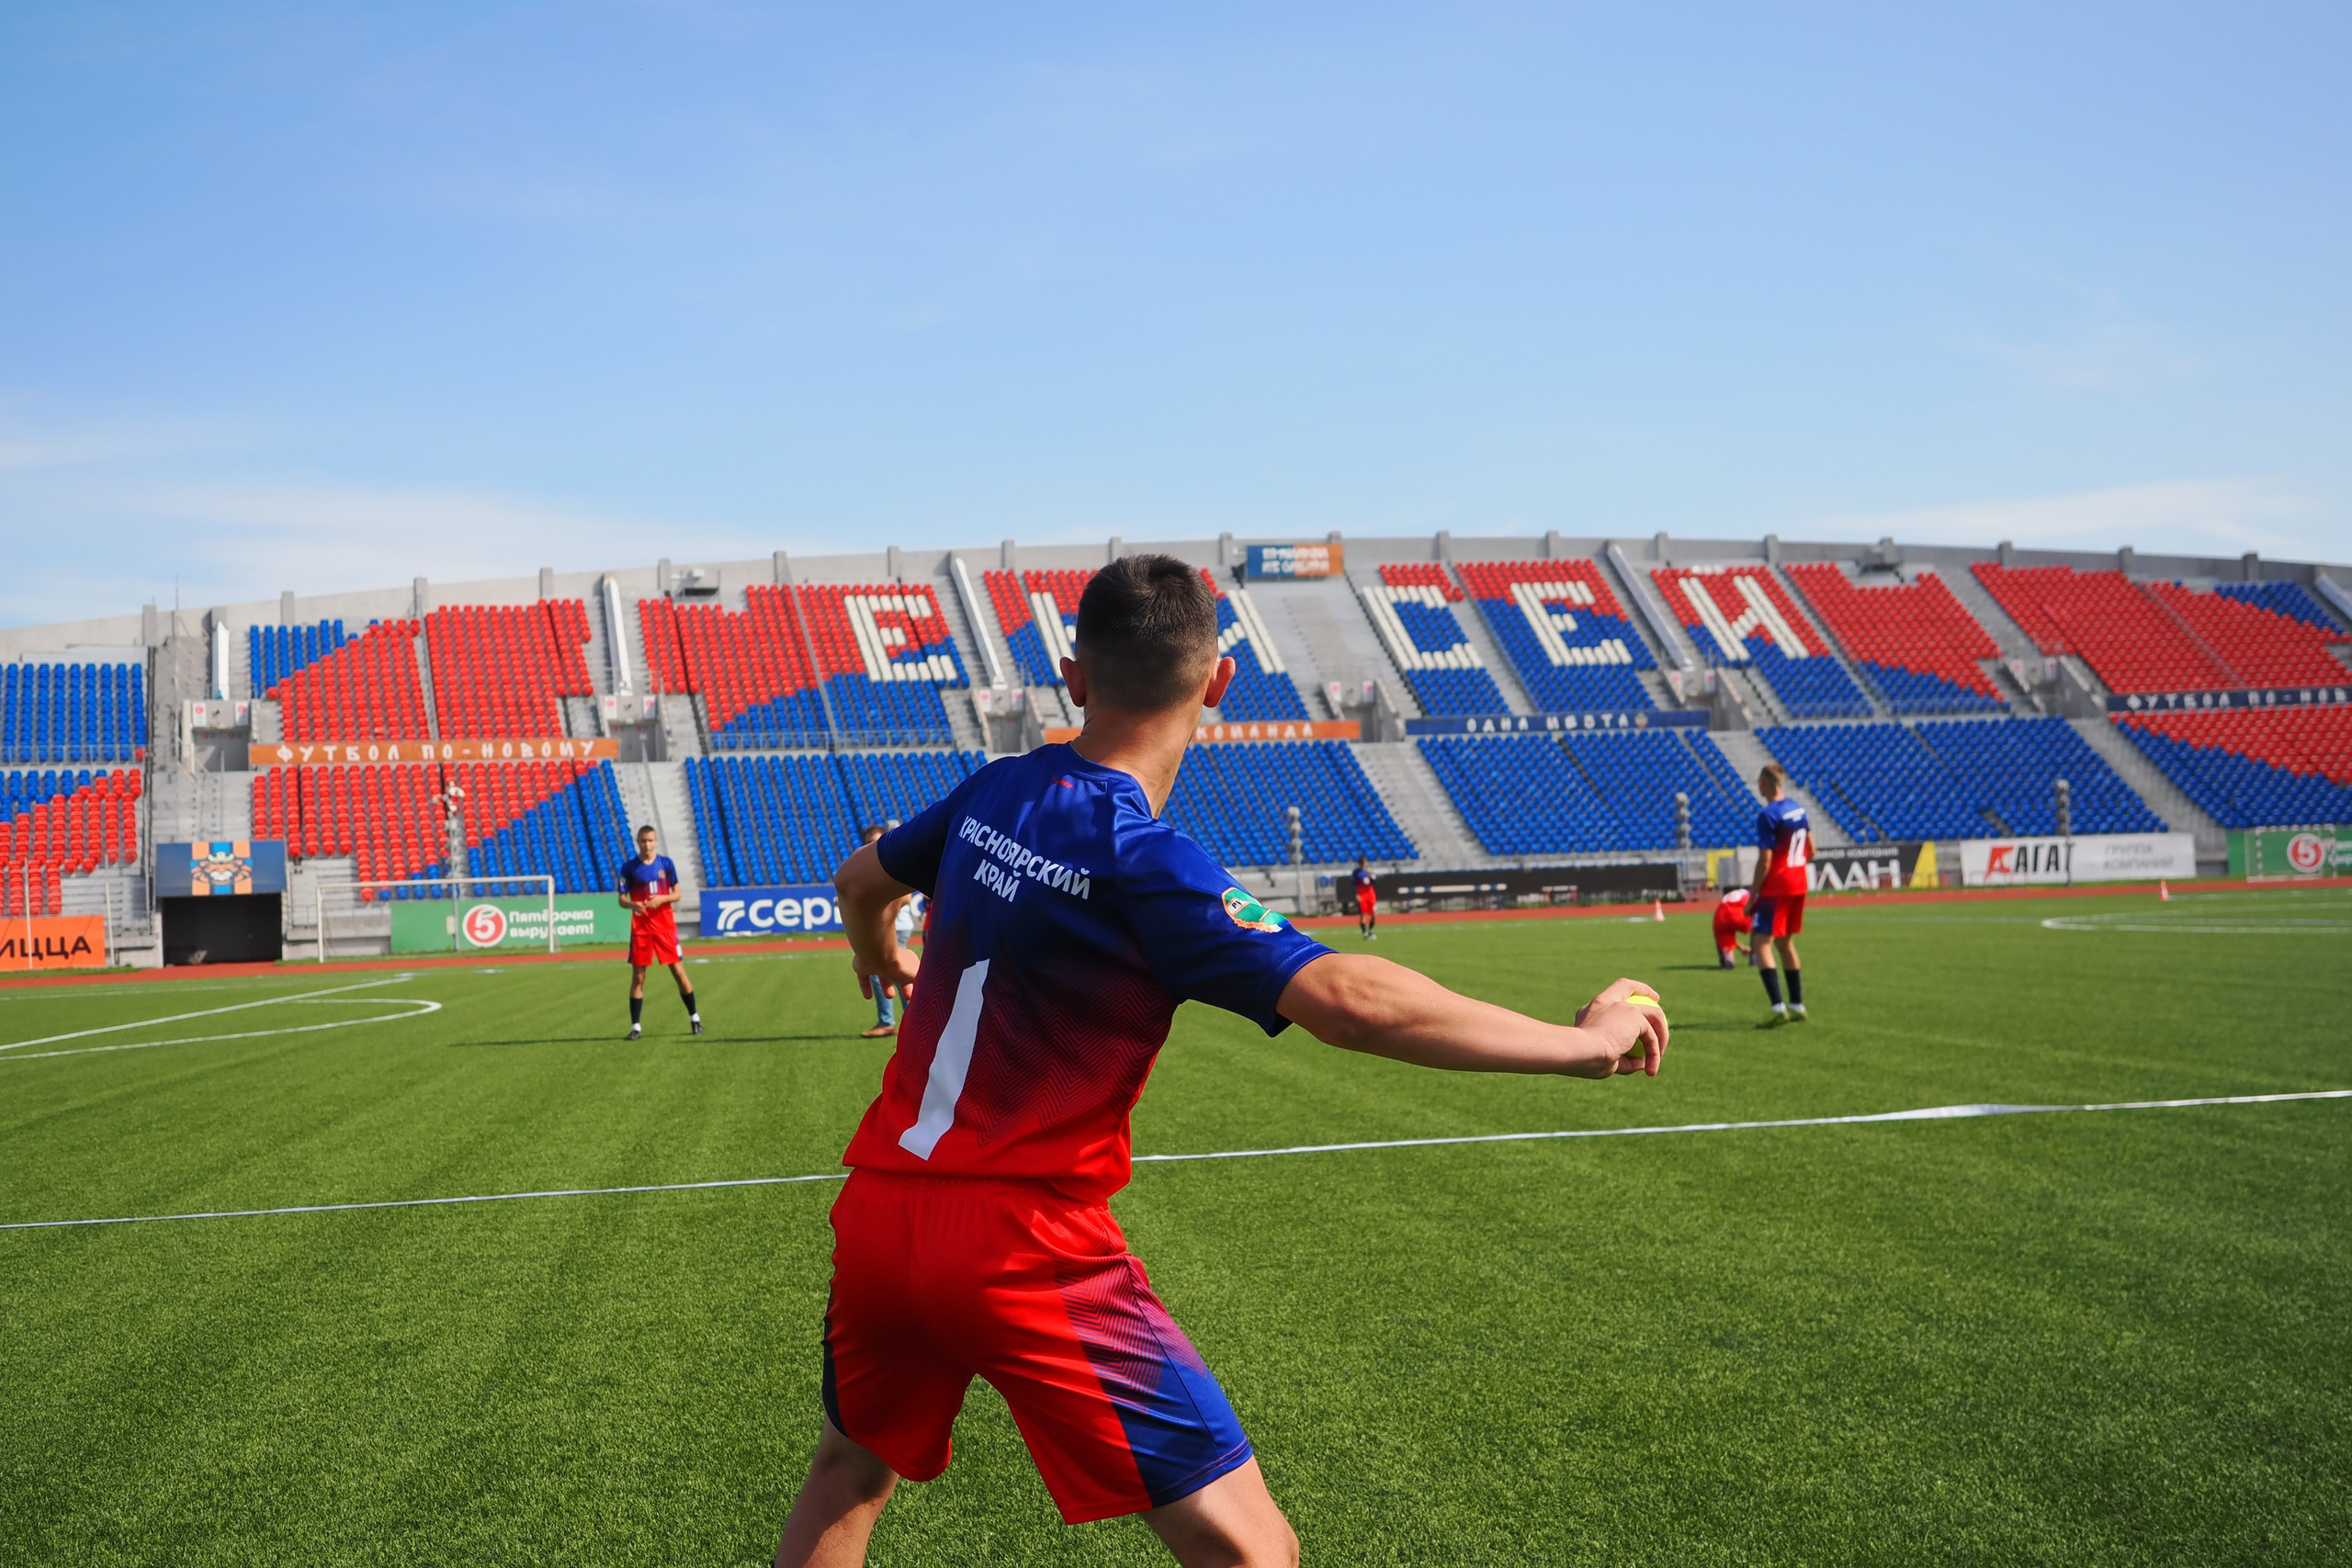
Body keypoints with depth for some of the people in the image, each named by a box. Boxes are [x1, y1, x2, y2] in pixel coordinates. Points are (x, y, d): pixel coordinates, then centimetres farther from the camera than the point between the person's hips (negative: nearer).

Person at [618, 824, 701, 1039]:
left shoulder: (666, 863, 3)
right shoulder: (629, 868, 0)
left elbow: (677, 894, 4)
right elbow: (622, 900, 1)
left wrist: (662, 899, -16)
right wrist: (632, 904, -22)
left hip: (666, 925, 1)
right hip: (641, 927, 0)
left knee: (679, 971, 2)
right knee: (638, 977, 0)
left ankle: (694, 1018, 16)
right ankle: (636, 1026, 6)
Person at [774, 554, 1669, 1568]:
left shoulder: (994, 793, 4)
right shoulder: (1141, 859, -17)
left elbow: (861, 880, 25)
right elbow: (1344, 1001, -29)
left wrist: (879, 956, 49)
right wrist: (1585, 1040, -20)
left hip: (876, 1210, 8)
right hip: (1024, 1246, -7)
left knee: (848, 1474, 31)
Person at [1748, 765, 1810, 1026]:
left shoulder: (1767, 816, -16)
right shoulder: (1798, 809, 9)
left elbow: (1765, 861, -18)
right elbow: (1810, 851, 15)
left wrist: (1753, 895, -11)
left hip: (1776, 887, -9)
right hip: (1798, 885, 9)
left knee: (1760, 943, -8)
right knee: (1786, 943, 18)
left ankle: (1778, 1008, -18)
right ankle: (1797, 1005, 22)